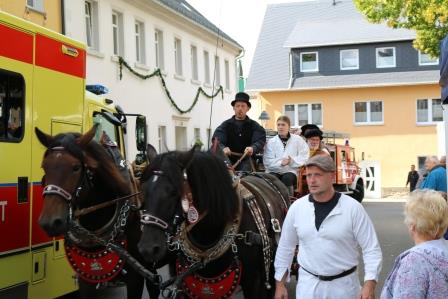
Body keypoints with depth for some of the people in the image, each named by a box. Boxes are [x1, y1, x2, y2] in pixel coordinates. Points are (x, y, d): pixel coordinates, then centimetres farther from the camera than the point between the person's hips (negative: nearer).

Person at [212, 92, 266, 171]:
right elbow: (217, 140, -9)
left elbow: (260, 141, -11)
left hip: (245, 162, 0)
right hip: (229, 160, 0)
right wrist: (223, 148, -33)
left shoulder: (254, 126, 5)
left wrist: (252, 148, -34)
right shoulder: (226, 125, 5)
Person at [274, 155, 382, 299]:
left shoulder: (353, 208, -12)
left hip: (344, 286, -1)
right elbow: (285, 247, 7)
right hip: (307, 284, 2)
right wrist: (280, 284, 8)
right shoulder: (297, 207, -3)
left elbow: (371, 249, -10)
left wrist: (369, 284, -21)